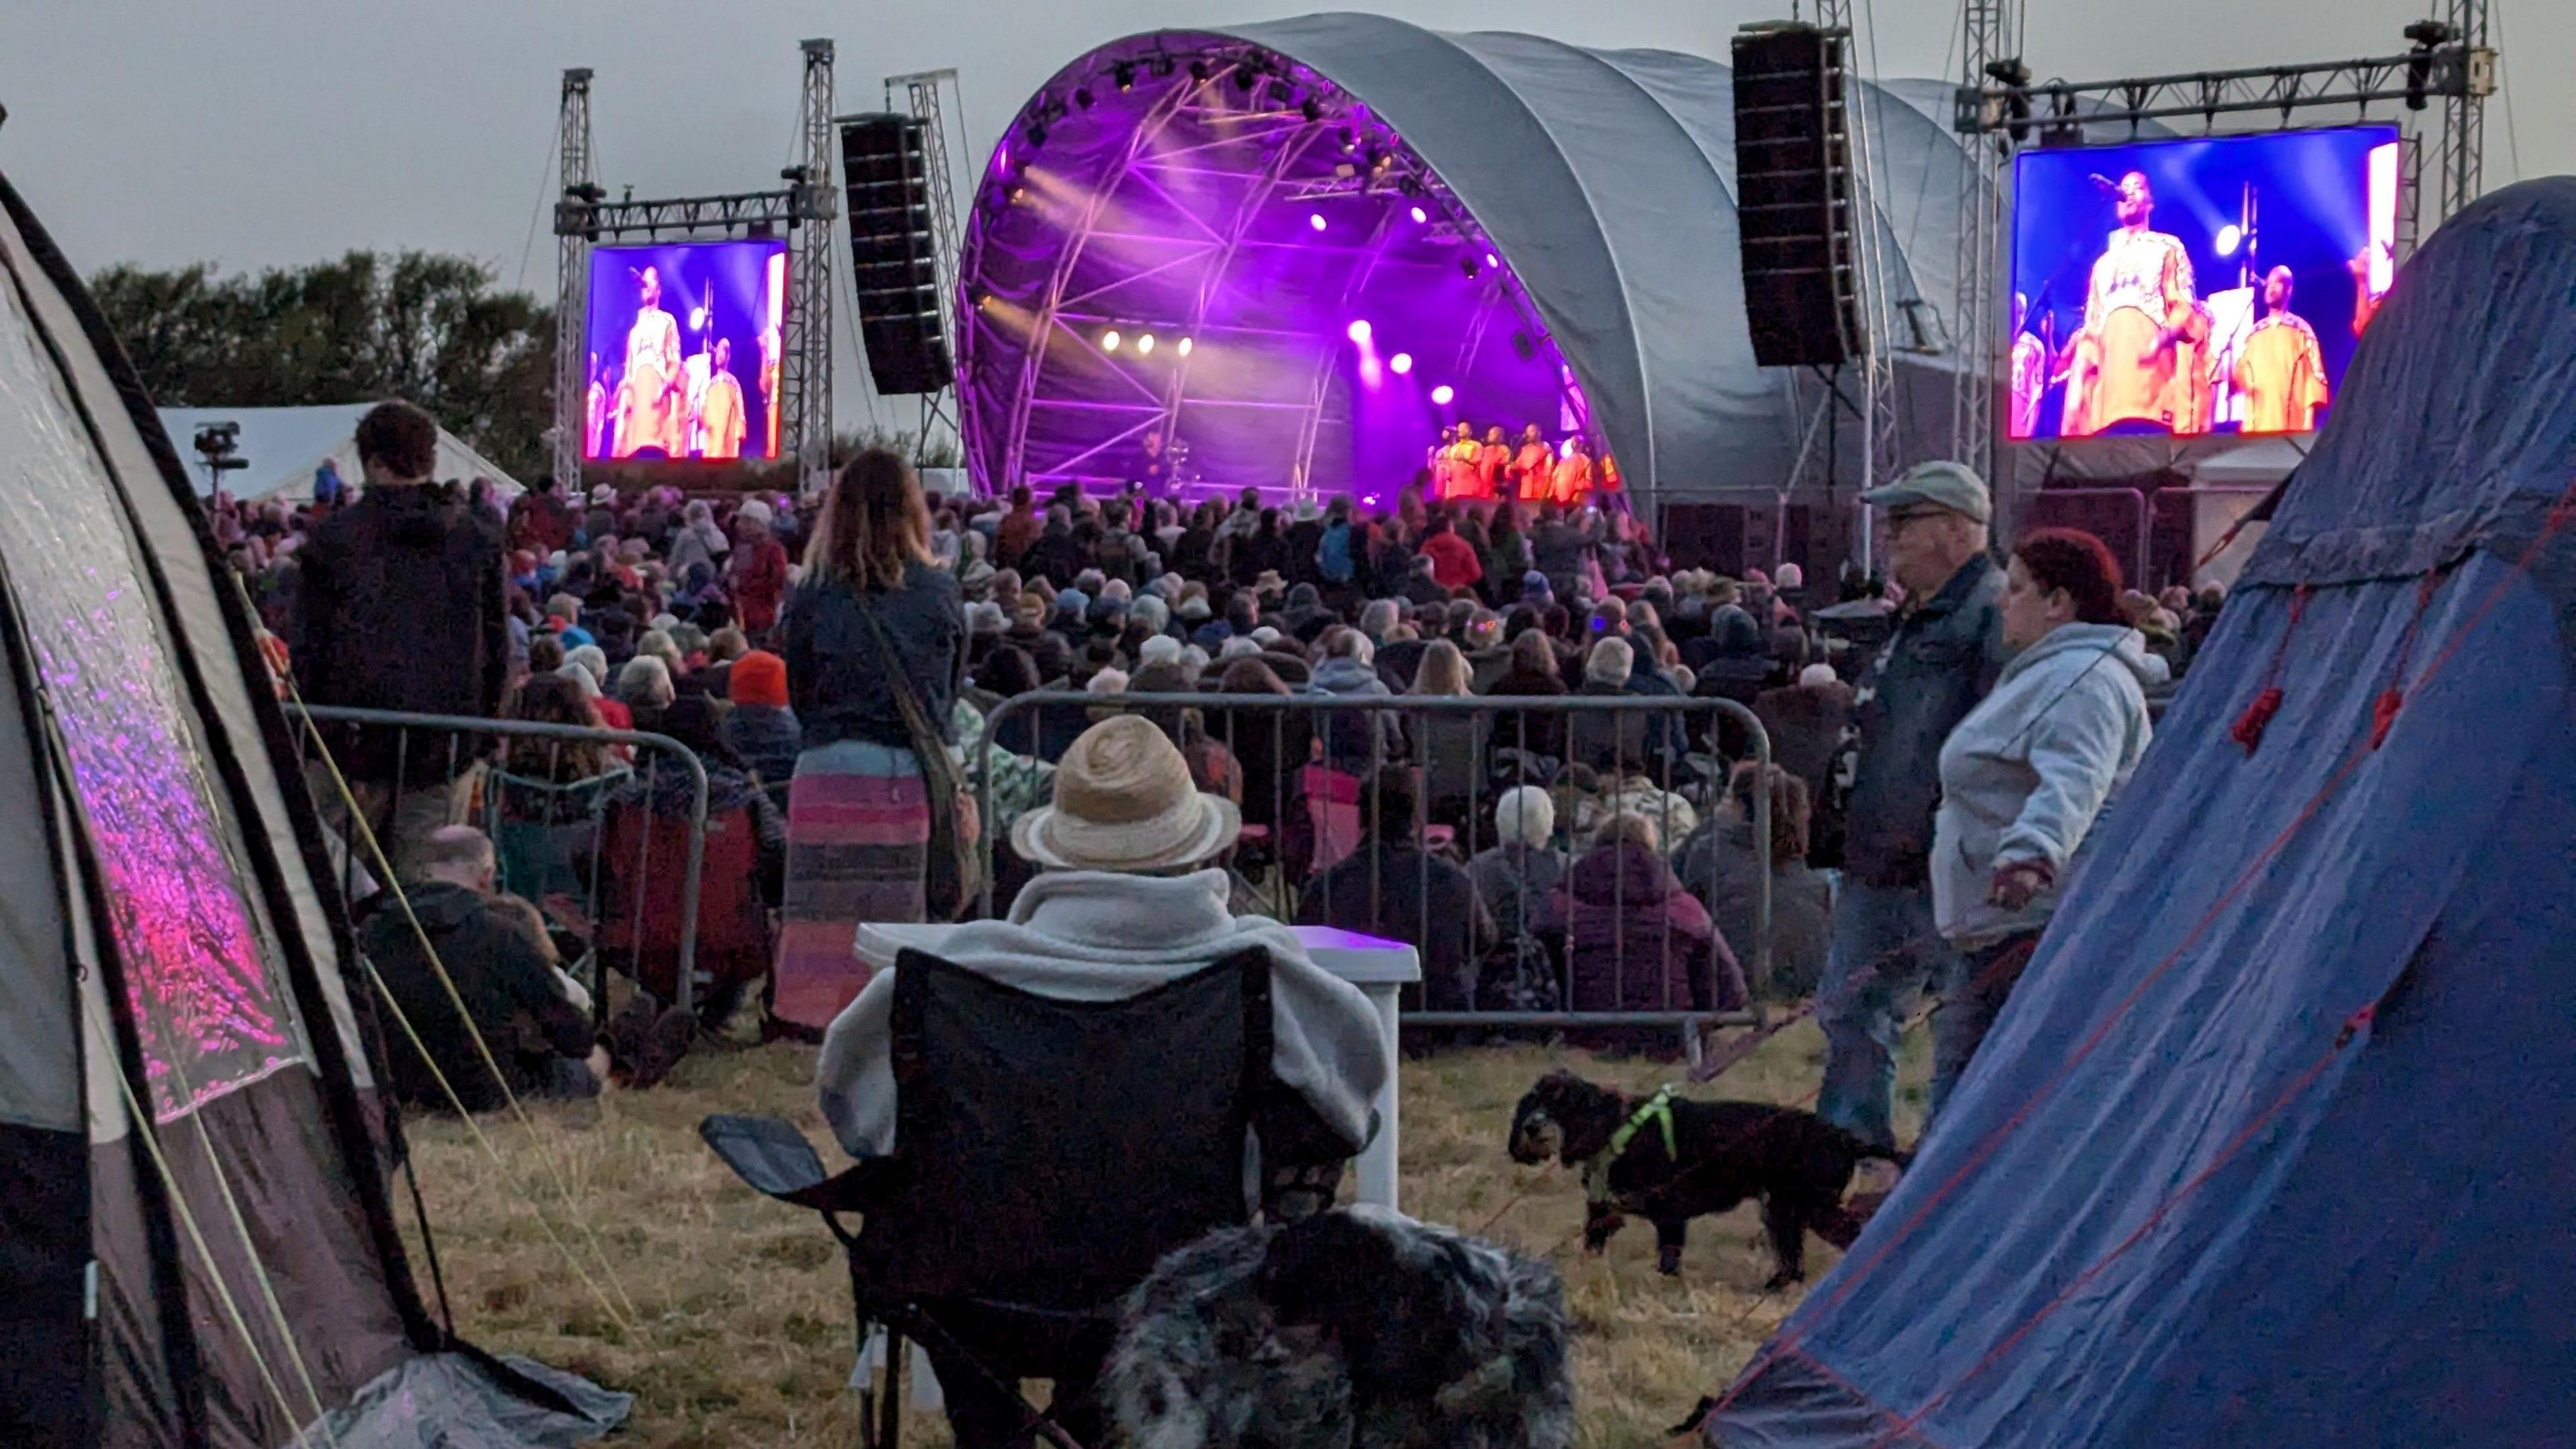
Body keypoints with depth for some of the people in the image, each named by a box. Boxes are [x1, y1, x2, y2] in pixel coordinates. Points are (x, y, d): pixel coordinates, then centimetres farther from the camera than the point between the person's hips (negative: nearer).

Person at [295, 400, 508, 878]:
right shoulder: (480, 538, 3)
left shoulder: (333, 537, -2)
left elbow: (308, 646, 0)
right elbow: (498, 646, 7)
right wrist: (481, 726, 14)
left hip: (353, 740, -2)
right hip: (444, 748, 2)